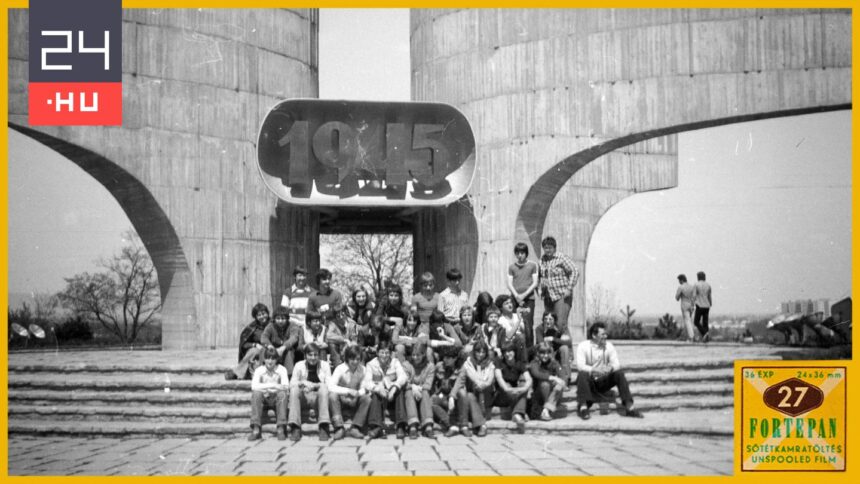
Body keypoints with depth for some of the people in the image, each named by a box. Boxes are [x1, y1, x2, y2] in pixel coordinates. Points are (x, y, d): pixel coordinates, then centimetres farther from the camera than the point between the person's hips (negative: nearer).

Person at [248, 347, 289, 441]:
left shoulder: (281, 369, -4)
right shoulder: (259, 370, -2)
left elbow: (286, 386, -18)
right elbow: (254, 386, -18)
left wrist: (266, 387, -28)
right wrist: (271, 385, -27)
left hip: (277, 399, -1)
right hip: (264, 399, 1)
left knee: (282, 393, -31)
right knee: (256, 393, -29)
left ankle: (281, 429, -33)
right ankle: (256, 429, -33)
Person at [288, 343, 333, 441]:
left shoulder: (324, 365, 4)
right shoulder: (299, 365, 6)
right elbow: (292, 384, -2)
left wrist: (314, 385, -22)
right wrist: (303, 383, -23)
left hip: (320, 398, -1)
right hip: (303, 399, 1)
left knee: (323, 388, -31)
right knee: (294, 389, -28)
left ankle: (324, 428, -33)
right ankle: (295, 428, -32)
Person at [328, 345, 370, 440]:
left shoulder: (362, 369, -9)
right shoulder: (340, 368, -16)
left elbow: (363, 389, -3)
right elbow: (331, 386, -27)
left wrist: (358, 393, -27)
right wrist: (348, 391, -35)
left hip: (354, 401, 2)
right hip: (341, 399, -2)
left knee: (367, 398, -26)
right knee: (332, 395, -33)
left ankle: (355, 428, -22)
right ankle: (339, 428, -28)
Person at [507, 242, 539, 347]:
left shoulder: (533, 265, 7)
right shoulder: (511, 267, 13)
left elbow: (535, 283, 3)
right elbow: (509, 284, 7)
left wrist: (524, 295, -8)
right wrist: (517, 296, -9)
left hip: (528, 299, -2)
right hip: (515, 299, 2)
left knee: (528, 325, -10)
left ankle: (529, 349, -7)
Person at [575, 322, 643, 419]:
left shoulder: (609, 346, 0)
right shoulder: (583, 346, -11)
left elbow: (617, 364, -7)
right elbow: (580, 365, -23)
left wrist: (610, 368, -32)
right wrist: (594, 370, -42)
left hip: (603, 382, 3)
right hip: (589, 381, -3)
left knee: (619, 374, -20)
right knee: (582, 374, -35)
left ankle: (629, 407, -21)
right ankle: (583, 407, -37)